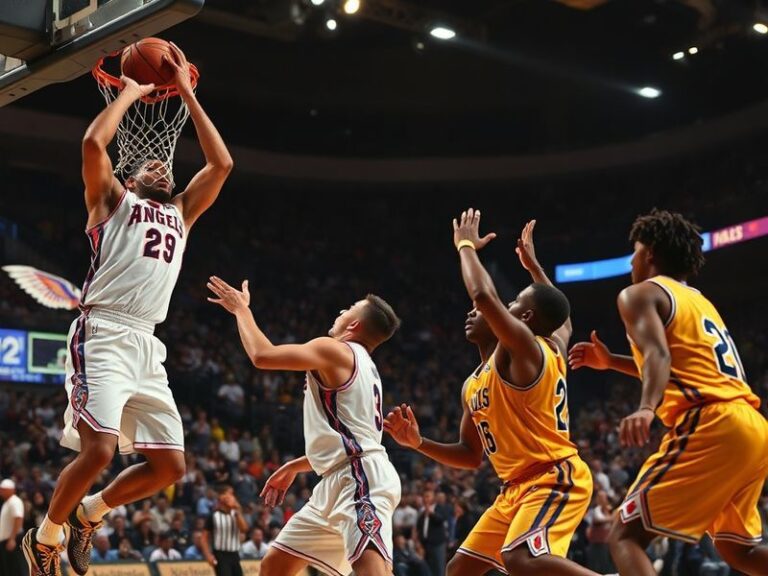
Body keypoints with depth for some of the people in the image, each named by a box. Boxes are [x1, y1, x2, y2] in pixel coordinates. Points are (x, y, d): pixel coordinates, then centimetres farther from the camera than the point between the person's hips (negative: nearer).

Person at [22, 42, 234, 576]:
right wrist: (131, 92, 7)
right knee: (99, 450, -20)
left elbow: (222, 163, 19)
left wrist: (187, 94, 20)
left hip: (147, 347, 6)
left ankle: (89, 514, 24)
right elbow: (94, 142, -7)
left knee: (170, 466, 2)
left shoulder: (181, 213, 26)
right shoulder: (114, 199, 12)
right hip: (104, 335, -6)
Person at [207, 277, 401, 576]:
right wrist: (294, 467, 41)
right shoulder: (361, 366, 25)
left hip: (361, 479, -11)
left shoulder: (333, 350, -4)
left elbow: (262, 355, -11)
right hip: (339, 482, 11)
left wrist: (241, 308, 7)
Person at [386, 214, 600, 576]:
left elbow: (485, 295, -27)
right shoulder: (473, 386, 14)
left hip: (555, 478, -10)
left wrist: (466, 245, -10)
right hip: (516, 488, 10)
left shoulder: (525, 348, -12)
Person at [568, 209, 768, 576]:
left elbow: (659, 355, -16)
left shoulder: (640, 293, 4)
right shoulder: (699, 301, 29)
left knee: (625, 536, -6)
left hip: (709, 428, -8)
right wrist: (611, 362, 45)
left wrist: (646, 408, -34)